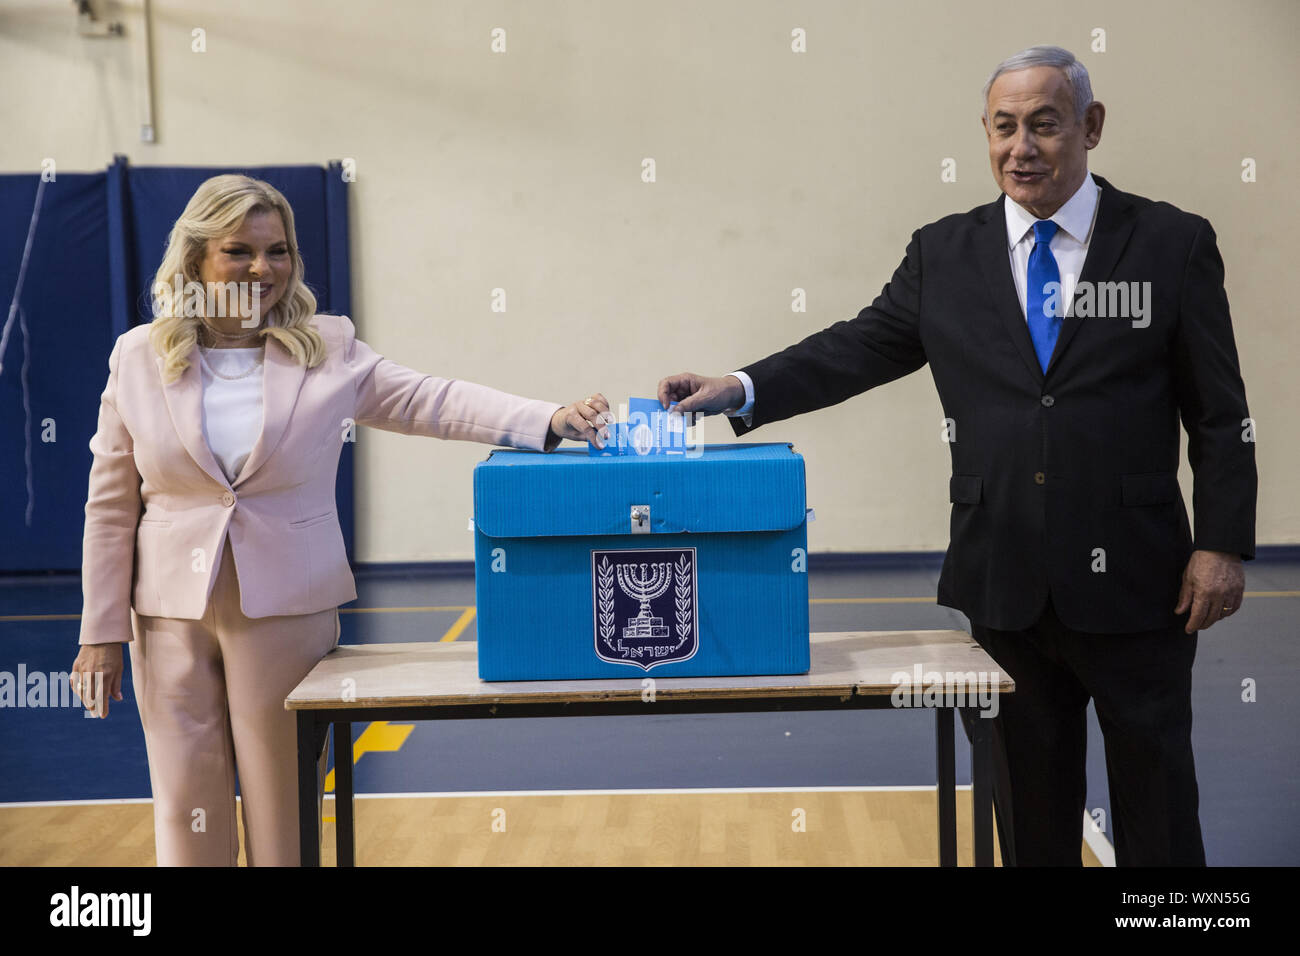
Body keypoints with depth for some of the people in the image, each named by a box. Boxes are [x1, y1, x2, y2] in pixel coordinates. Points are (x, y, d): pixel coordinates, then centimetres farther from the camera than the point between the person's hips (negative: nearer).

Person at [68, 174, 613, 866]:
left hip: (288, 609, 0)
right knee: (187, 808, 5)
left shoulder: (330, 349, 2)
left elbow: (429, 402, -6)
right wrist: (101, 632, 3)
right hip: (173, 618, 1)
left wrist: (551, 420, -22)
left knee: (282, 809, 6)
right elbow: (111, 508, 5)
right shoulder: (138, 357, 3)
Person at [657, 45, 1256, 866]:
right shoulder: (944, 254, 6)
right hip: (1005, 583, 2)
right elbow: (858, 349, 4)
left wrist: (1223, 545, -7)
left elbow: (1220, 415, -1)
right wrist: (742, 390, -10)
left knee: (1155, 784, 10)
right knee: (1029, 795, 14)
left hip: (1131, 581, -2)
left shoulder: (1173, 244, -1)